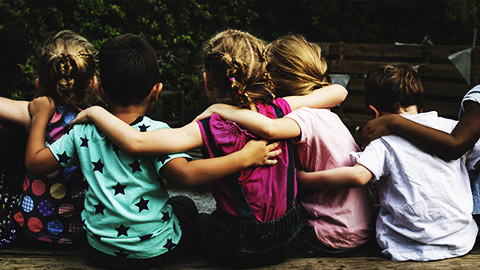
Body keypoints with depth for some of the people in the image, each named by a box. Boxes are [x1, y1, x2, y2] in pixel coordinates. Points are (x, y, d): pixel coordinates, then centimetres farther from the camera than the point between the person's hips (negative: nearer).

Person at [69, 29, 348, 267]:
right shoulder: (278, 111, -12)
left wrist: (94, 112, -17)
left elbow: (135, 142, -31)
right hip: (288, 240, 4)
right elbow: (338, 92, 0)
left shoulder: (212, 129, -23)